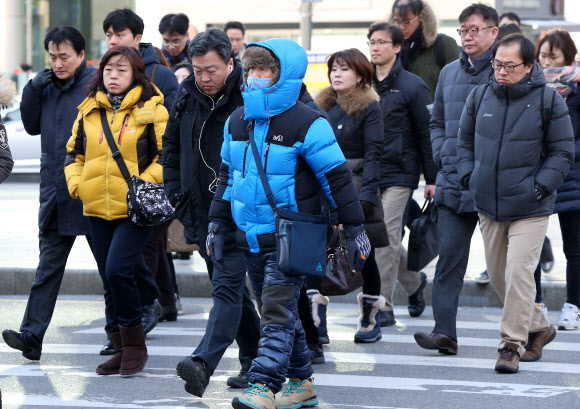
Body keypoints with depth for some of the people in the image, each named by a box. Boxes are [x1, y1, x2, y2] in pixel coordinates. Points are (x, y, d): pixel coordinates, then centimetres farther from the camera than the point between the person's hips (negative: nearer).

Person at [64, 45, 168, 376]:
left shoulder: (151, 110, -3)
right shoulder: (89, 111, 11)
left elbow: (167, 155, -5)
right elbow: (74, 152, 20)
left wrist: (142, 185, -14)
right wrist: (76, 183, 4)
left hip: (135, 210, -5)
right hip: (98, 210, 5)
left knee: (118, 271, -18)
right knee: (109, 280, 8)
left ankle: (135, 344, -4)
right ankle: (123, 349, 18)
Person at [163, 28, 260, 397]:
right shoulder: (187, 99, 8)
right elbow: (172, 148, 20)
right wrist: (176, 194, 11)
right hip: (201, 213, 7)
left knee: (227, 287, -16)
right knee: (234, 289, 15)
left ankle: (203, 364, -28)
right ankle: (255, 363, 25)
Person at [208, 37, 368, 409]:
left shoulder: (307, 124, -11)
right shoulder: (237, 122, 10)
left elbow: (337, 178, -8)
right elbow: (228, 175, 21)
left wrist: (355, 229, -8)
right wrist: (218, 223, 18)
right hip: (251, 239, 7)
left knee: (277, 312, -14)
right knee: (278, 312, 13)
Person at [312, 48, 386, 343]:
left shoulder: (369, 108, -4)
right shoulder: (322, 105, 14)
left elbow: (373, 154, -11)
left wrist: (366, 194, -21)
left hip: (354, 184, -5)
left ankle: (370, 319, 15)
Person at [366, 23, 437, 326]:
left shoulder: (412, 86, -4)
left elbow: (427, 134, -3)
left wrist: (432, 178, -6)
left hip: (398, 173, -6)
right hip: (367, 173, 6)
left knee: (386, 237, -12)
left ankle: (383, 307, -8)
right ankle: (414, 281, 32)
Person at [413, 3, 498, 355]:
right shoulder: (449, 74, 15)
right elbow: (437, 122, 25)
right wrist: (443, 156, 8)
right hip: (454, 182, 4)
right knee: (450, 254, -6)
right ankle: (445, 331, -11)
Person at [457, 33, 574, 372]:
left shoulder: (549, 102, -7)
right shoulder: (480, 97, 4)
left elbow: (563, 153, -3)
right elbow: (465, 141, 18)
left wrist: (539, 187, -12)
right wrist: (468, 176, 4)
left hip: (530, 210, -5)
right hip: (488, 206, 5)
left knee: (518, 274, -14)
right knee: (499, 276, 12)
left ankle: (512, 344, -5)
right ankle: (539, 327, 32)